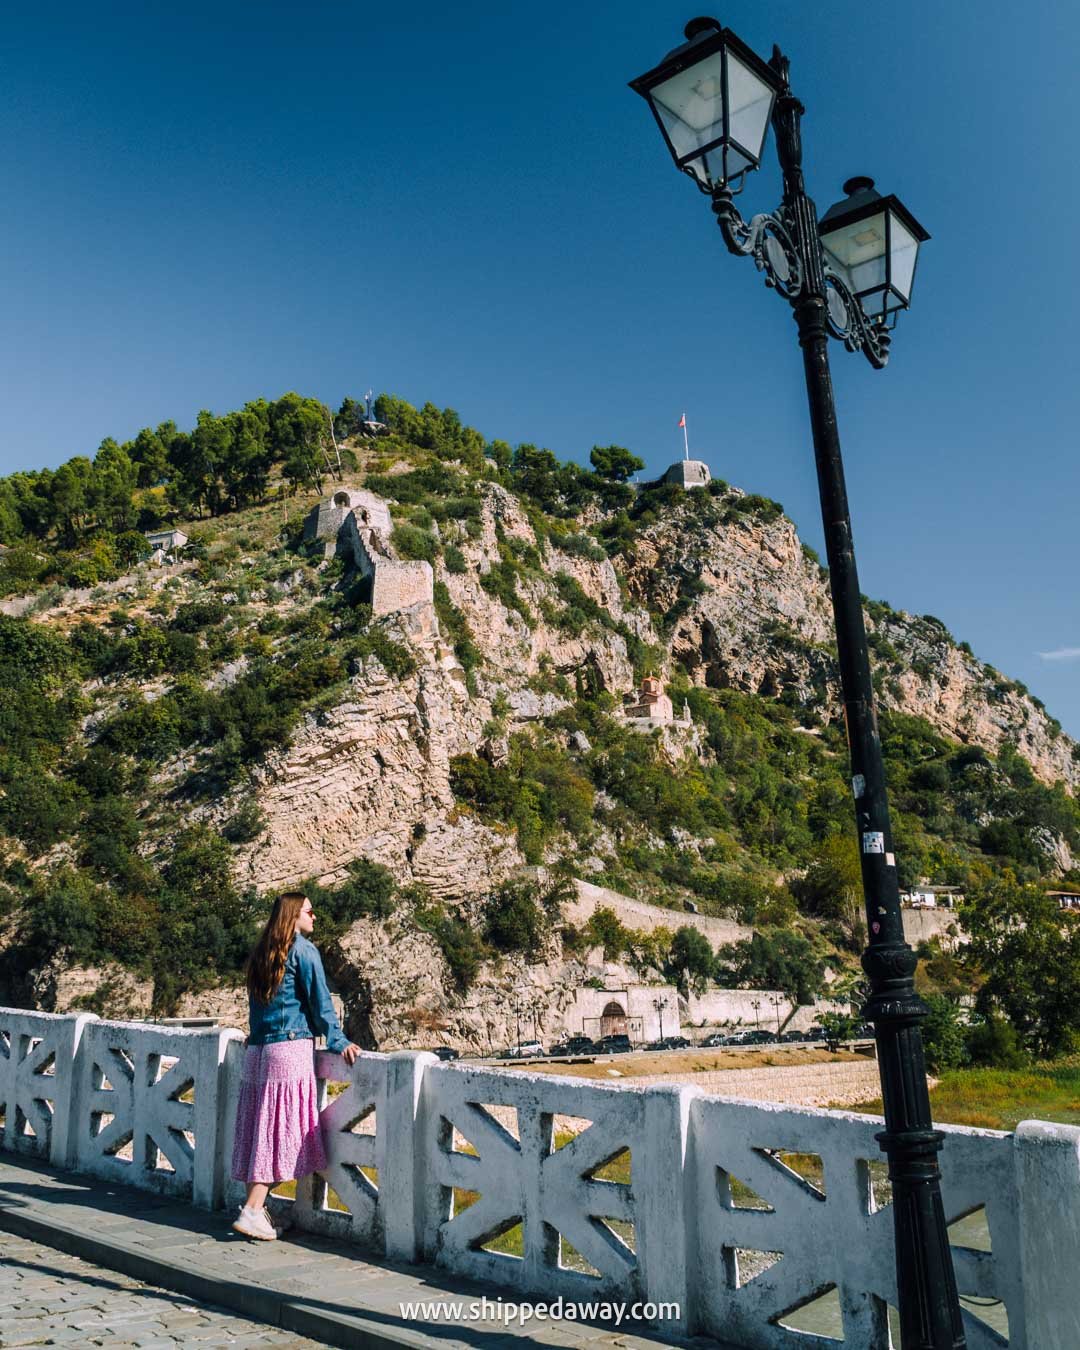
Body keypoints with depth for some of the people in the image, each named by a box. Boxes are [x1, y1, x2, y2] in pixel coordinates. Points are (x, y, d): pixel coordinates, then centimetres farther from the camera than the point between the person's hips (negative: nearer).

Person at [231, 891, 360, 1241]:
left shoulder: (260, 952, 15)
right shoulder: (303, 950, -6)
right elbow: (319, 1000, -8)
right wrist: (338, 1041, -4)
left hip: (257, 1048, 7)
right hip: (291, 1048, -7)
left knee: (260, 1126, 10)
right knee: (280, 1126, -6)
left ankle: (254, 1204, 13)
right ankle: (252, 1211, -8)